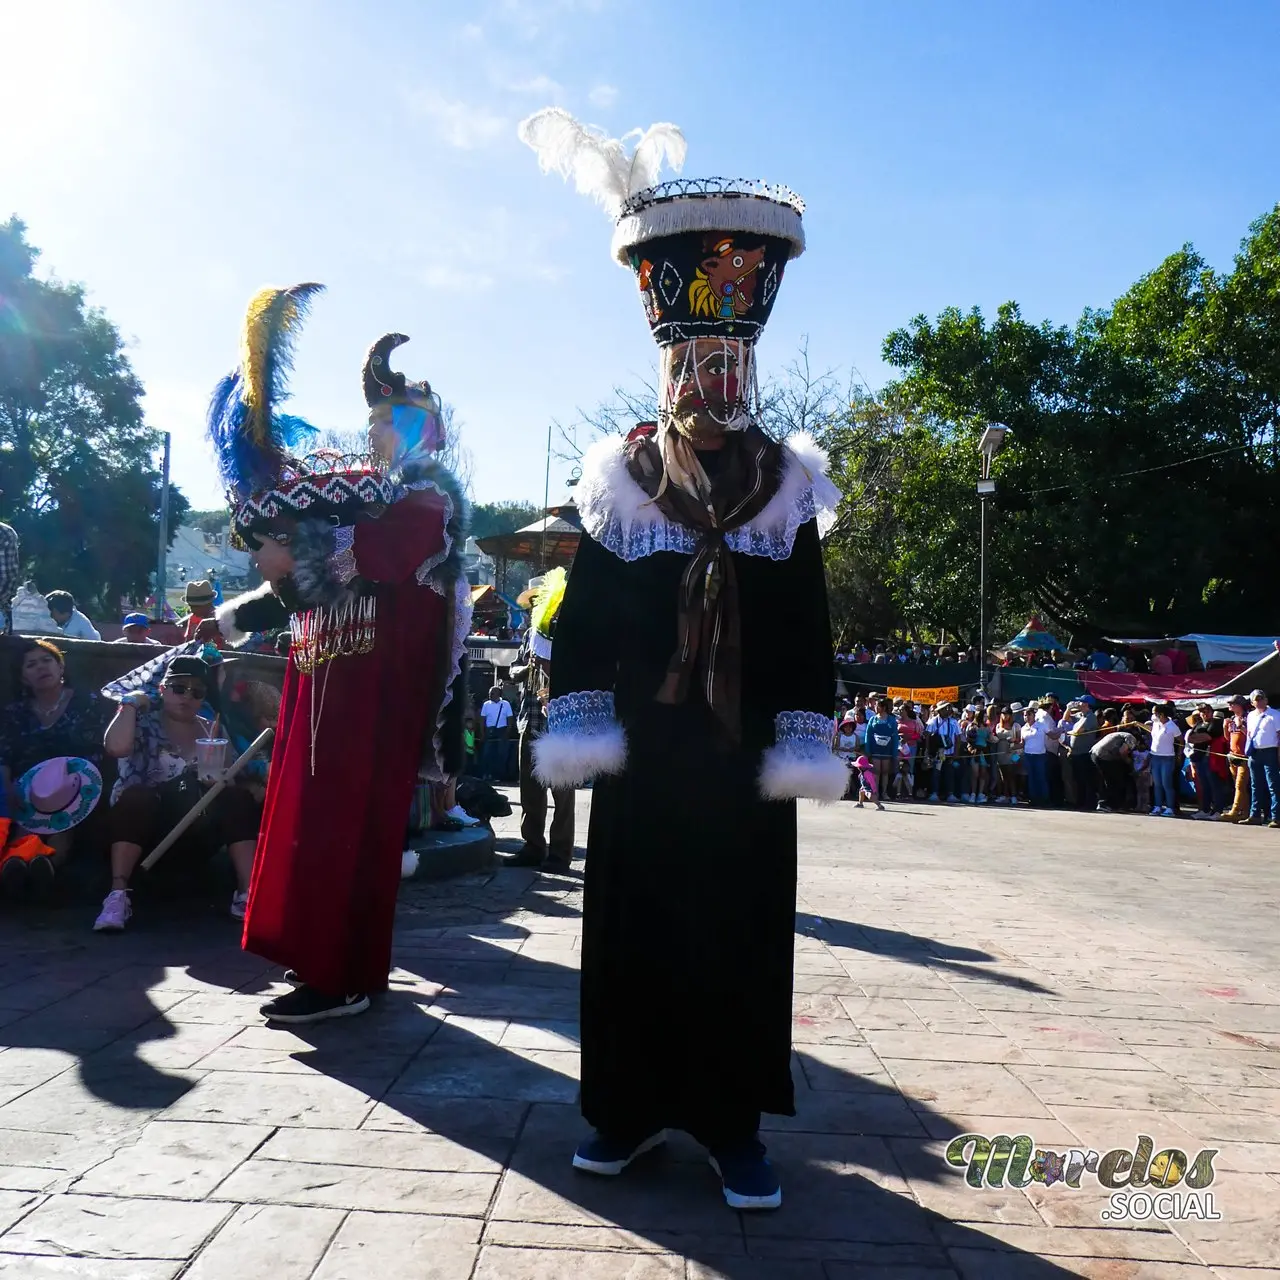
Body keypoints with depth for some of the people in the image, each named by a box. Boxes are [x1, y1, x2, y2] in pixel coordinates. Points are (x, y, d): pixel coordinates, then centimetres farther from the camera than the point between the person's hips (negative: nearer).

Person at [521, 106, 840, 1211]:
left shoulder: (788, 487, 4)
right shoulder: (619, 480, 4)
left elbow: (809, 633, 3)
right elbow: (582, 616, 2)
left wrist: (803, 746, -3)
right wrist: (581, 725, -5)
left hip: (745, 759, 0)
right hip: (643, 755, 0)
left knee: (741, 929, 5)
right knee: (635, 922, 7)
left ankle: (732, 1118, 19)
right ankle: (633, 1102, 23)